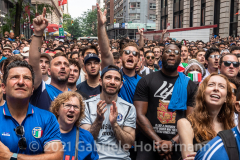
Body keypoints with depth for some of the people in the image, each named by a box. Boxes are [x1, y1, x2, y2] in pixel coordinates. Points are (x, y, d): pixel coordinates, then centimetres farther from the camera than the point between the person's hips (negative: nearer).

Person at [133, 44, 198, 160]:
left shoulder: (189, 85, 5)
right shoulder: (146, 81, 0)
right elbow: (140, 116, -6)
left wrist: (173, 142, -15)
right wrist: (158, 141, -14)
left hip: (177, 145, 2)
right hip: (148, 143, -1)